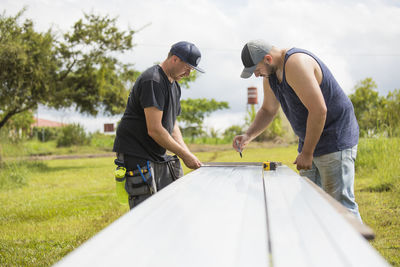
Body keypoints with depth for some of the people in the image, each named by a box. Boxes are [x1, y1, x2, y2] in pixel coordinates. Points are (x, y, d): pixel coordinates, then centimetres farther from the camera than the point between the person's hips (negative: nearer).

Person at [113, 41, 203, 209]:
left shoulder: (174, 86, 16)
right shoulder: (153, 81, -17)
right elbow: (154, 130, -22)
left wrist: (188, 154, 4)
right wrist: (184, 155, -15)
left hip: (158, 157, 10)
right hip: (137, 156, -10)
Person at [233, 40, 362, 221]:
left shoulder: (296, 64, -23)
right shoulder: (271, 74, 8)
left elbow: (319, 110, -28)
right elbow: (268, 110, 21)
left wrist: (307, 152, -21)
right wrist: (248, 136, 5)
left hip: (336, 140, -10)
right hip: (311, 139, 10)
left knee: (340, 203, -13)